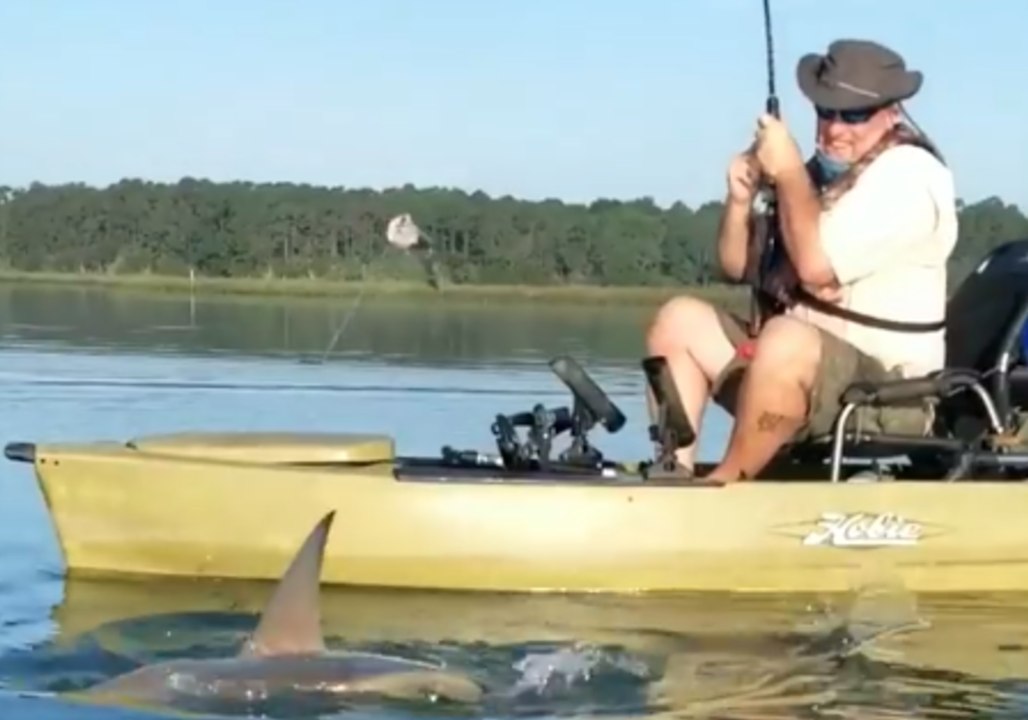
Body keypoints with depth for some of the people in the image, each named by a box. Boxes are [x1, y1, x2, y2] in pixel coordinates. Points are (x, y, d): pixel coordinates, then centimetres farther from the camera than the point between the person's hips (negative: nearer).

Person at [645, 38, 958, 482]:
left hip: (884, 397, -9)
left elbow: (817, 265, -26)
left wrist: (788, 172, -14)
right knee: (680, 320, 4)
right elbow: (740, 268, 17)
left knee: (786, 341, -37)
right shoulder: (824, 170, 13)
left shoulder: (908, 175, -13)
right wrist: (741, 200, -2)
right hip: (800, 363, 9)